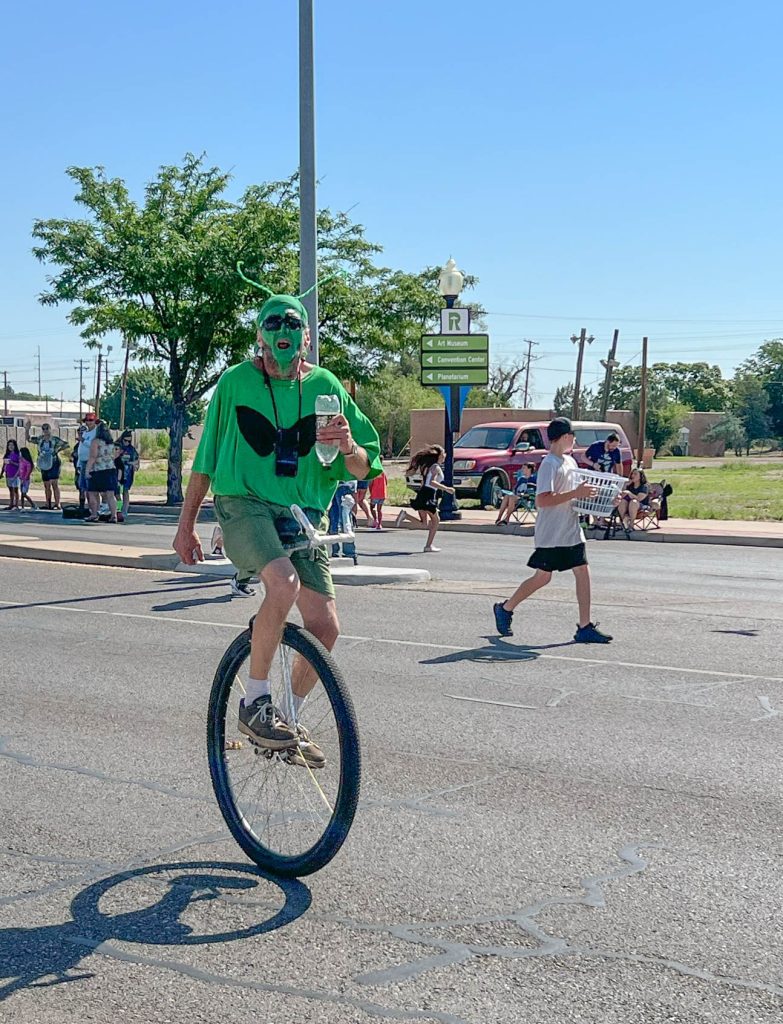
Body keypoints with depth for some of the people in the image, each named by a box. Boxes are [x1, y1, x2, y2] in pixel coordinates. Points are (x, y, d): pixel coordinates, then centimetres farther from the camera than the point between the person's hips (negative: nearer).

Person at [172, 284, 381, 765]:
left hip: (302, 514, 4)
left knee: (325, 626, -6)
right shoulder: (237, 382, 1)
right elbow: (206, 459, 9)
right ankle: (255, 703, -16)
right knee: (285, 583, -32)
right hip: (244, 505, -3)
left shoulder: (325, 386, 6)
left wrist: (348, 446, -17)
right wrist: (187, 523, 8)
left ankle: (291, 720, 19)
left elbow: (364, 470, 6)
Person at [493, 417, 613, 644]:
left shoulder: (570, 462, 13)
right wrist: (576, 493, -26)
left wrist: (587, 493, 5)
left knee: (583, 573, -1)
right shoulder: (549, 464, -15)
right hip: (551, 534, -8)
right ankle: (505, 609, 20)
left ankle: (585, 627, 0)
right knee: (543, 577, 1)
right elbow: (542, 500, -25)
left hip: (571, 531, 8)